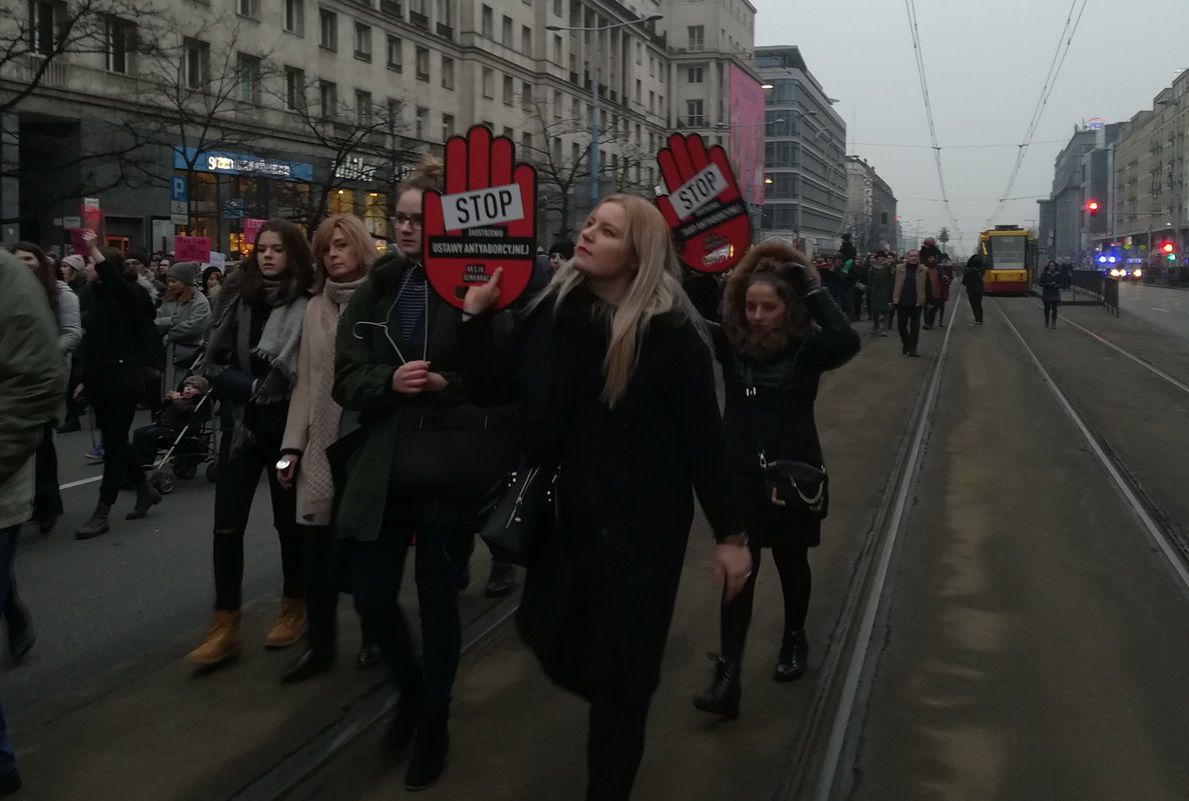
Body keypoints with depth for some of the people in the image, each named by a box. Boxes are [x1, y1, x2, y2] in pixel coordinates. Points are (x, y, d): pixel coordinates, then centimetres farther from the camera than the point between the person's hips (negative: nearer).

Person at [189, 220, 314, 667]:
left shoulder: (308, 305, -8)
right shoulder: (236, 296, 3)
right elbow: (214, 363, 2)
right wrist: (252, 388, -11)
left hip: (286, 427, -3)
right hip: (242, 424, 3)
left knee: (288, 521, 10)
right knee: (227, 525, -1)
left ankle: (293, 609, 26)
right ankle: (225, 627, 6)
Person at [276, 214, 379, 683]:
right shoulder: (316, 308, 10)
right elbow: (305, 382, 11)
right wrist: (293, 445, 7)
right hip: (322, 443, 4)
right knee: (318, 548, 3)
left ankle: (374, 636, 26)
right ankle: (320, 645, 16)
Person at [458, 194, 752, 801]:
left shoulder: (670, 331, -13)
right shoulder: (554, 308, 0)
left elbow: (702, 437, -10)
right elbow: (494, 388, 4)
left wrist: (730, 534, -8)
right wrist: (477, 315, -6)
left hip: (638, 526, -4)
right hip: (562, 517, 5)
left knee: (619, 666, 6)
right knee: (553, 643, 13)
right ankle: (620, 706, 46)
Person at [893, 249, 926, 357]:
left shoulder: (923, 270, -1)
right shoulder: (899, 268, 2)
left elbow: (926, 287, 1)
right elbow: (894, 284, 4)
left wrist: (926, 301, -2)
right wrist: (893, 299, 1)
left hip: (916, 303, -1)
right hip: (902, 302, 1)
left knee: (915, 327, 1)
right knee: (901, 325, 8)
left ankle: (912, 349, 6)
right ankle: (905, 344, 30)